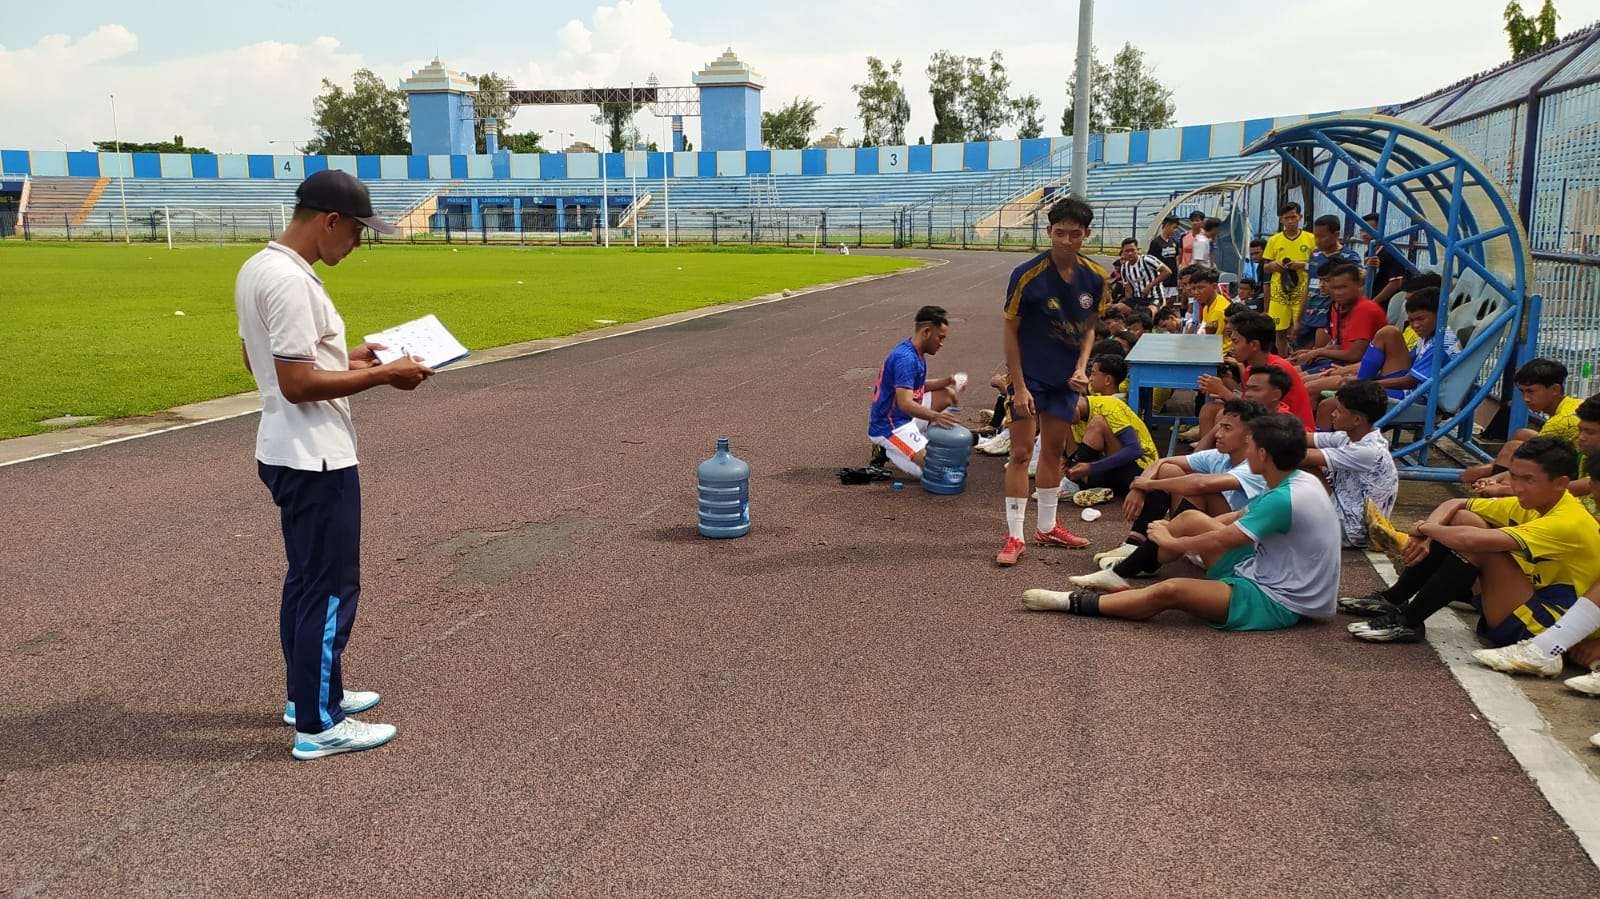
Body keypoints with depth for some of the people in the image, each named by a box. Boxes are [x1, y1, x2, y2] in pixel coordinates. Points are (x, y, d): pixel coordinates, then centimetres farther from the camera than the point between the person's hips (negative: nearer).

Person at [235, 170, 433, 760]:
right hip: (315, 460, -10)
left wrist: (345, 358, 14)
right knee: (331, 587, -1)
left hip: (287, 454, 10)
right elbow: (298, 384, -25)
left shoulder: (258, 268, 9)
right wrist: (384, 375, -19)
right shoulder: (291, 281, -23)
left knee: (306, 579, 20)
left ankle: (307, 694, 33)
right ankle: (319, 725, 9)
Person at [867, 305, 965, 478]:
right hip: (888, 426, -10)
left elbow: (918, 387, 18)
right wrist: (935, 416, -48)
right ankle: (889, 452, 0)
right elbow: (905, 404, -33)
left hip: (907, 417, 10)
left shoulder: (917, 353, 7)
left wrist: (947, 381, 2)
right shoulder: (905, 358, -24)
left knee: (948, 394, 12)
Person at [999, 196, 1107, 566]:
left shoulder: (1095, 277, -4)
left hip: (1066, 379, 5)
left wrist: (1081, 368, -6)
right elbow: (1011, 332, -12)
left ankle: (1047, 528, 29)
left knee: (1054, 451, 15)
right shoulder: (1027, 275, -18)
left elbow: (1089, 327, 9)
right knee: (1021, 454, -4)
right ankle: (1014, 537, 3)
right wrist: (1019, 388, -15)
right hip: (1030, 378, -5)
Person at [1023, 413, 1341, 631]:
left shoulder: (1284, 499, -27)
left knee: (1171, 590, -25)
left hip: (1276, 601, -10)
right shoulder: (1297, 481, 4)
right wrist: (1172, 529, 10)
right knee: (1192, 519, 4)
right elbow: (1237, 519, 12)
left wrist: (1170, 541, -5)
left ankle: (1076, 603, -12)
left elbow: (1219, 541, -22)